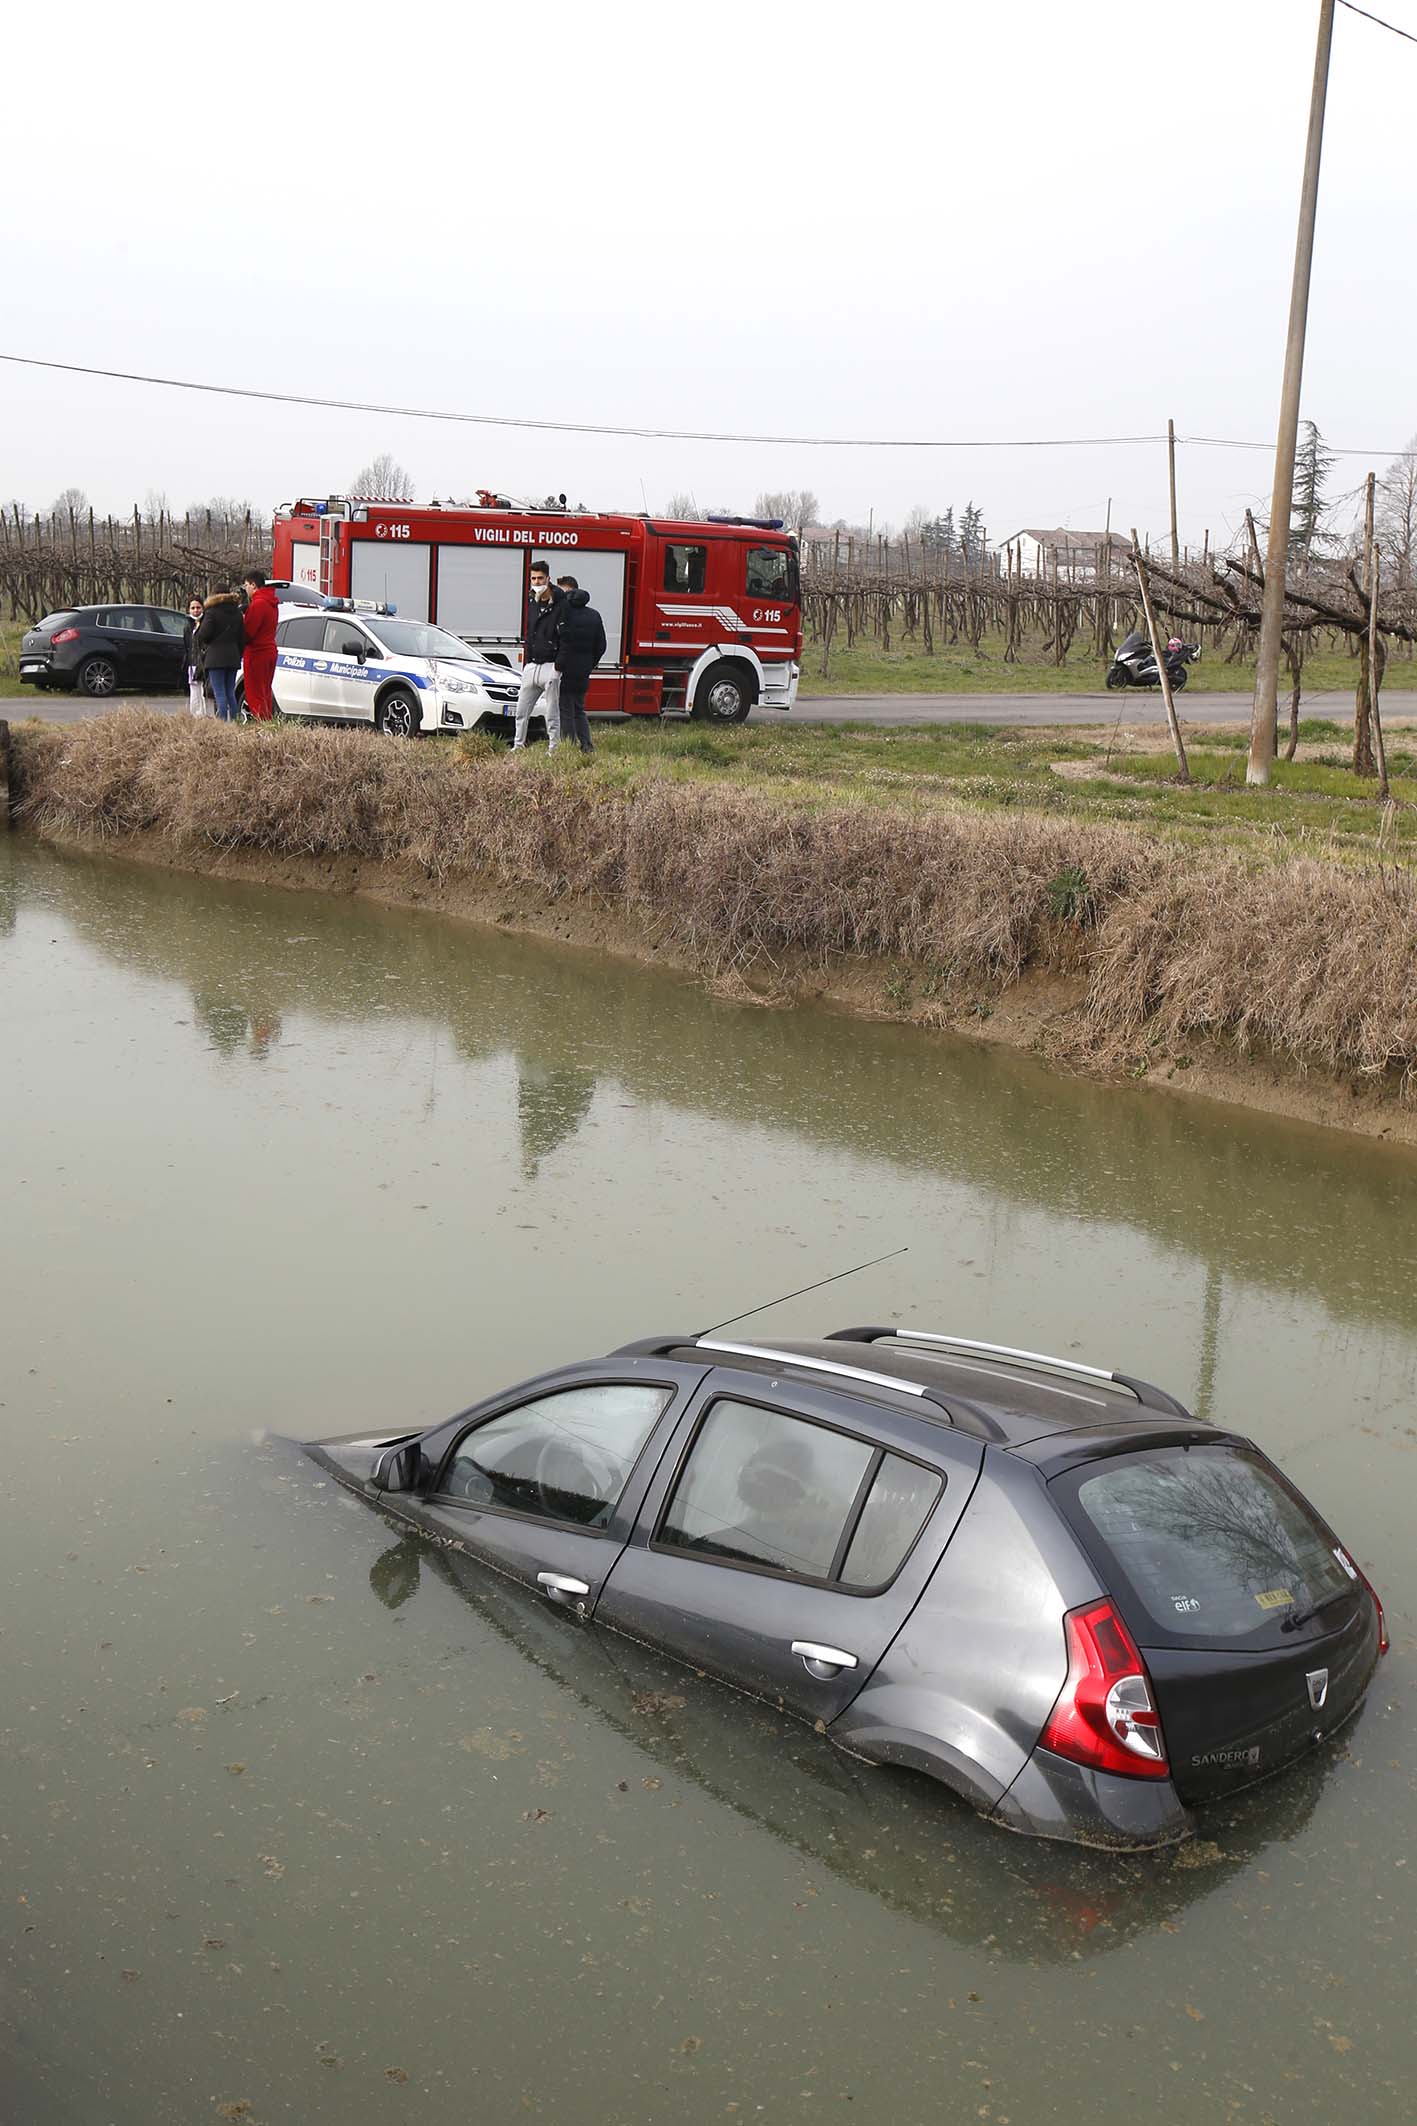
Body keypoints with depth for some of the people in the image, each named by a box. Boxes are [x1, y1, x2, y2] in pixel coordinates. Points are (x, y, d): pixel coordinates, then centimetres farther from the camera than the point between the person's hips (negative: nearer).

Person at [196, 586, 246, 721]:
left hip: (216, 658, -6)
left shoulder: (212, 612, -7)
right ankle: (232, 721, 8)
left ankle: (223, 721, -13)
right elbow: (242, 637, 11)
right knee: (230, 693, 11)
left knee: (220, 694, -7)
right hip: (233, 658, 6)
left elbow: (204, 635, -12)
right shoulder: (238, 613, 11)